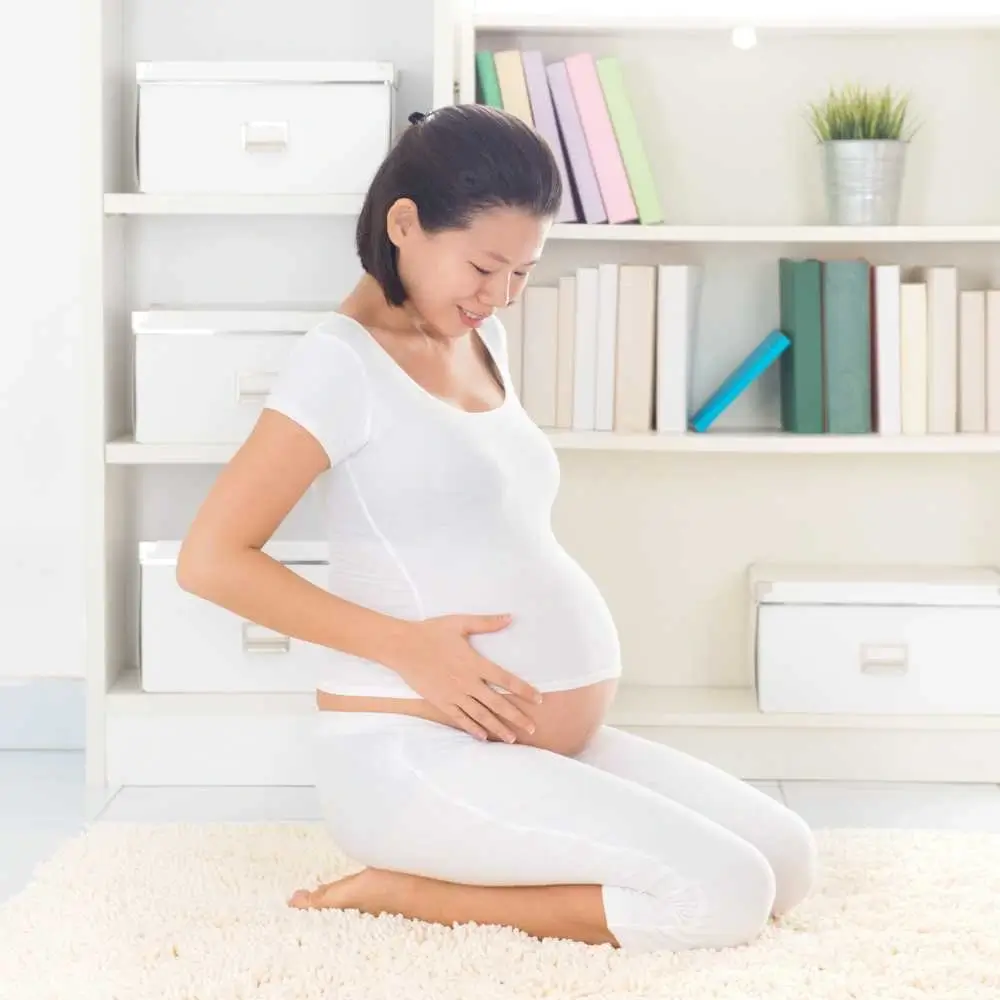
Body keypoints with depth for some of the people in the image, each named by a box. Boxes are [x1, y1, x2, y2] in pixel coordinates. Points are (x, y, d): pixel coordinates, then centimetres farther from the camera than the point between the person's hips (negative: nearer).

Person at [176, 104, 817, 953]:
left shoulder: (483, 342, 14)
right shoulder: (345, 359, -11)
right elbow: (210, 560, -16)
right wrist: (406, 645, -18)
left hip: (554, 744, 9)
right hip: (416, 755, -9)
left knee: (787, 860, 3)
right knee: (723, 895, -19)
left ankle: (456, 872, 6)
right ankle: (400, 893, -7)